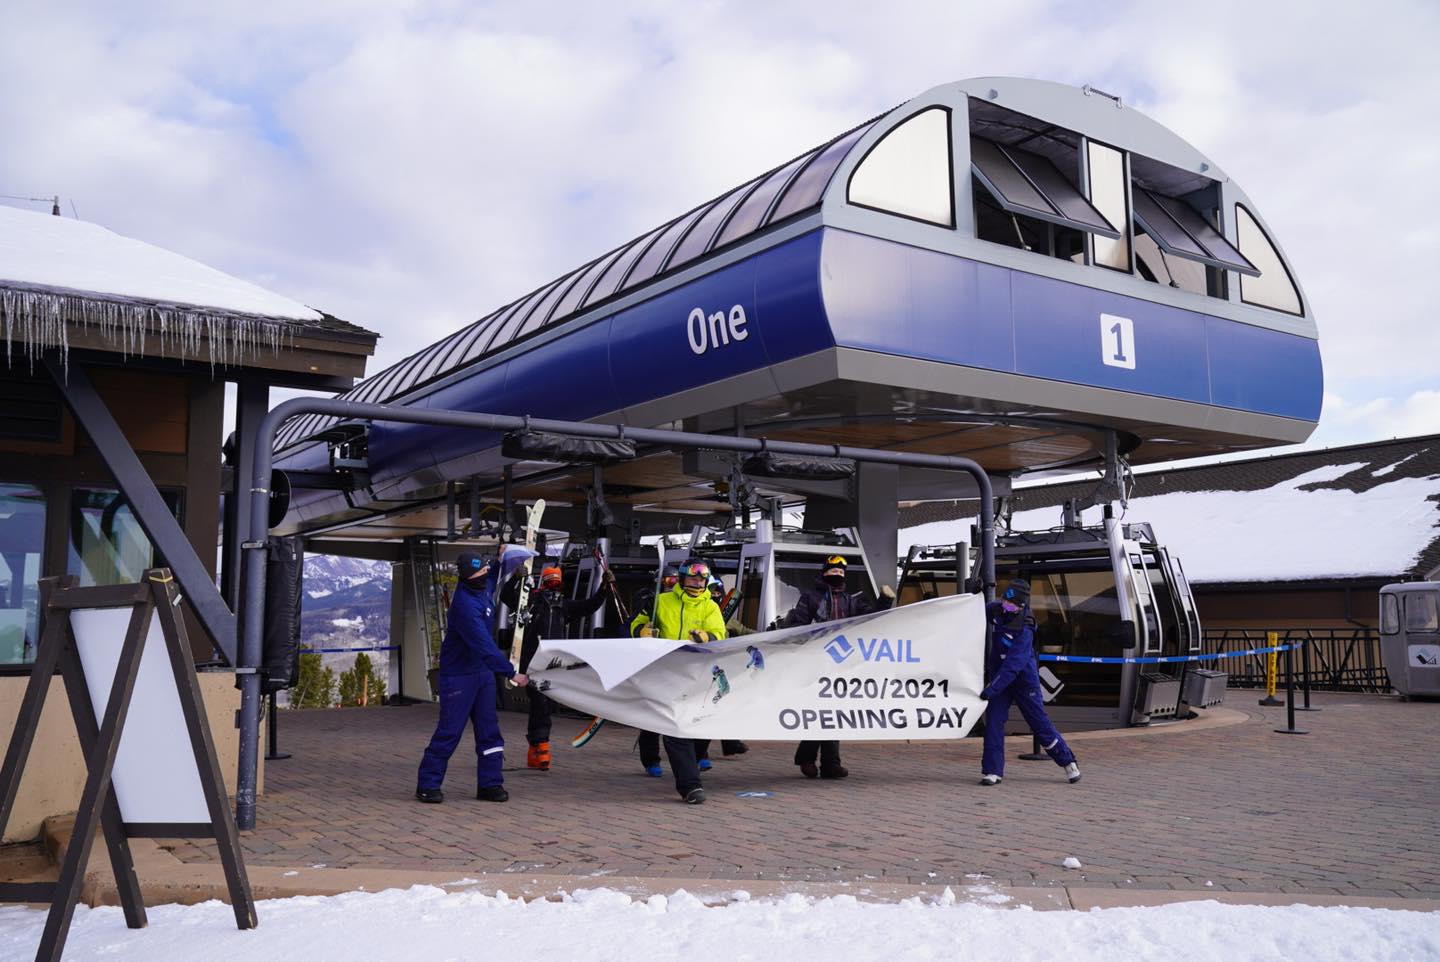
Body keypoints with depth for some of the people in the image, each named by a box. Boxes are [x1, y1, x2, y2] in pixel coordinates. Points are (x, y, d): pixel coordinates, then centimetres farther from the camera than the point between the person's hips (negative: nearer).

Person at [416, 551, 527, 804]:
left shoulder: (483, 588, 1)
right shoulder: (464, 604, -26)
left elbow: (493, 574, 30)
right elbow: (484, 645, -31)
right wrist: (511, 672, -30)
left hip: (483, 672, 8)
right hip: (458, 676, -8)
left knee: (489, 731, 7)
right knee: (449, 731, -3)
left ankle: (489, 783, 14)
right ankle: (427, 784, 10)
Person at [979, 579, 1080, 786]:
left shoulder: (1024, 631, -28)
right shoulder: (996, 610, -8)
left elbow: (1012, 666, -33)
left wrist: (991, 690, -37)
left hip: (1024, 680, -5)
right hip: (1000, 676, 6)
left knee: (1039, 722, 4)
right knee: (993, 720, -6)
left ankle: (1068, 762, 24)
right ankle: (992, 771, -2)